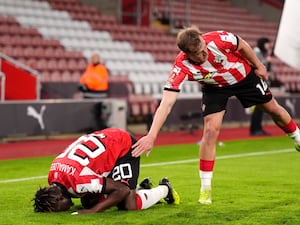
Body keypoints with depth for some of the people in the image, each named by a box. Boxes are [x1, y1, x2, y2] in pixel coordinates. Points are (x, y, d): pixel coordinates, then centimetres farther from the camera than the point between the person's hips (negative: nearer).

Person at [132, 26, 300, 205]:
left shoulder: (219, 39, -38)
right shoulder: (182, 68, -38)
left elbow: (242, 45, -15)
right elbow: (166, 103, -43)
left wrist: (258, 66, -2)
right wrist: (152, 135, -53)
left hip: (244, 75, 1)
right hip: (215, 88, -1)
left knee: (273, 109, 14)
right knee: (211, 130, -17)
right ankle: (206, 188, -6)